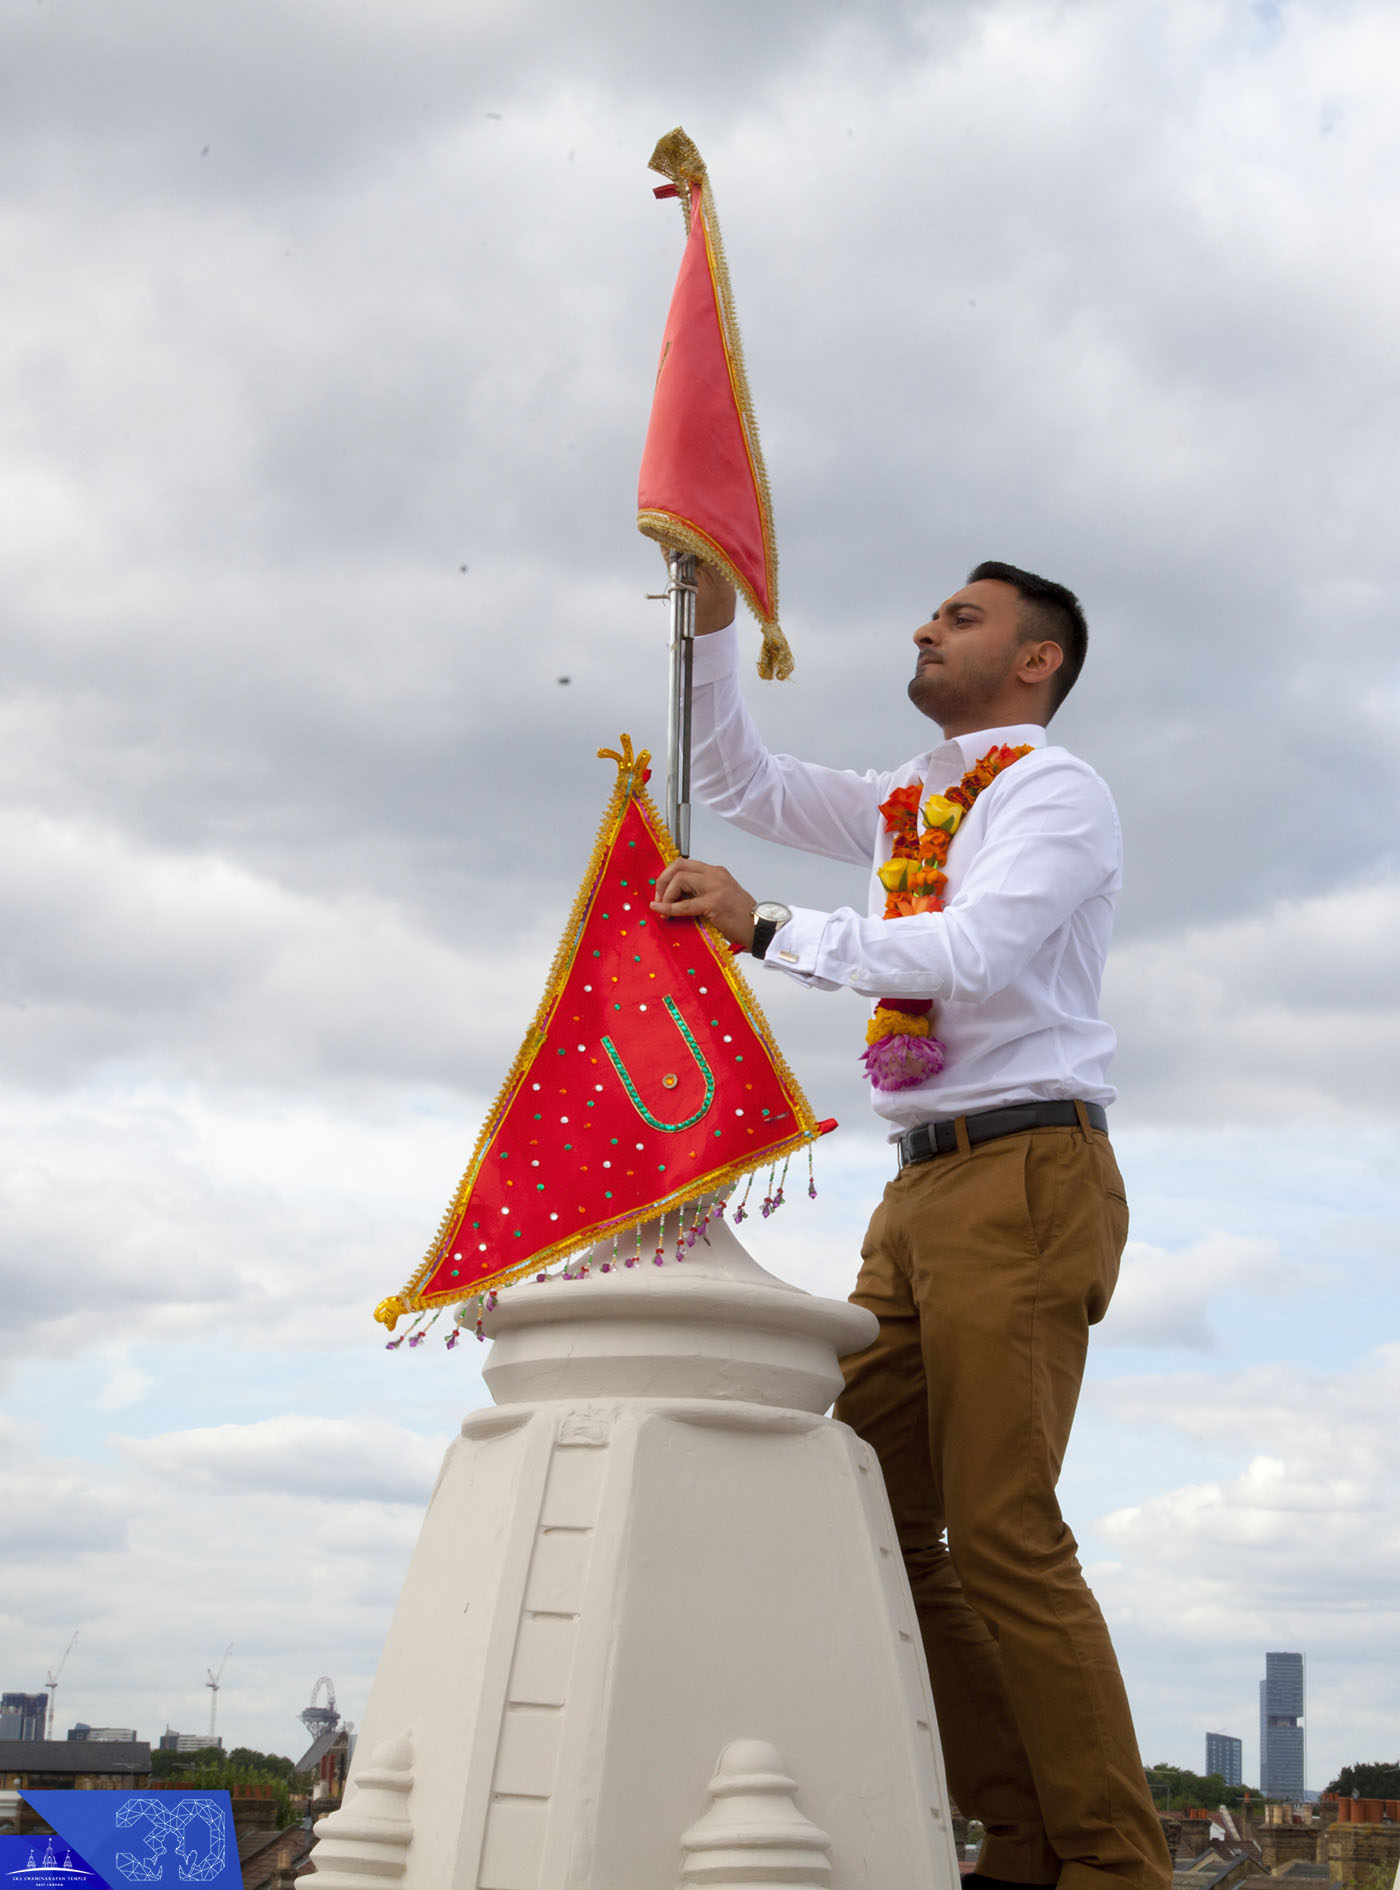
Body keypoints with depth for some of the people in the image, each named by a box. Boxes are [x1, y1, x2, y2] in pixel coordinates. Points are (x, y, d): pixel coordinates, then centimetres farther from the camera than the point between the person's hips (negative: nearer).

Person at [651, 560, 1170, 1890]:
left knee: (1003, 1538, -15)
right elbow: (738, 782, 30)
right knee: (871, 1519, 0)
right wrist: (714, 616, 19)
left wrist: (768, 930, -17)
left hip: (1024, 1173, -8)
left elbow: (976, 950, -16)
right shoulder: (907, 802, 24)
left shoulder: (1055, 790, 0)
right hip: (924, 1188, 8)